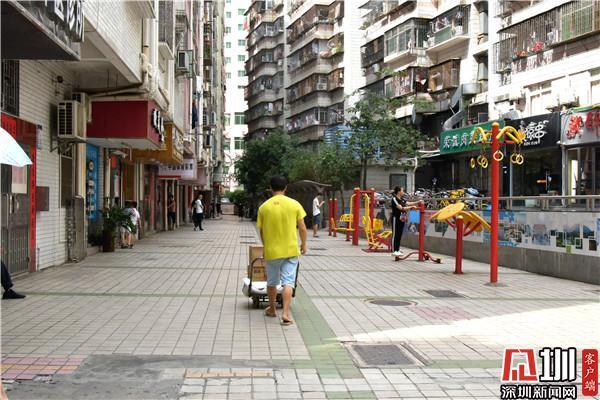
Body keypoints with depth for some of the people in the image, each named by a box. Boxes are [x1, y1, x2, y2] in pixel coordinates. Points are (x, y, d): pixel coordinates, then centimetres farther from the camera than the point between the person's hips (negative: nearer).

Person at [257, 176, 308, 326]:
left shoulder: (264, 207, -3)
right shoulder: (294, 204, -4)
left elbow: (261, 231, 4)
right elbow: (302, 228, -3)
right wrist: (304, 245, 12)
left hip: (271, 251, 1)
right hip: (291, 250, -1)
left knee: (272, 282, 17)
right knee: (288, 282, 1)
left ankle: (272, 309, 32)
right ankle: (285, 313, -8)